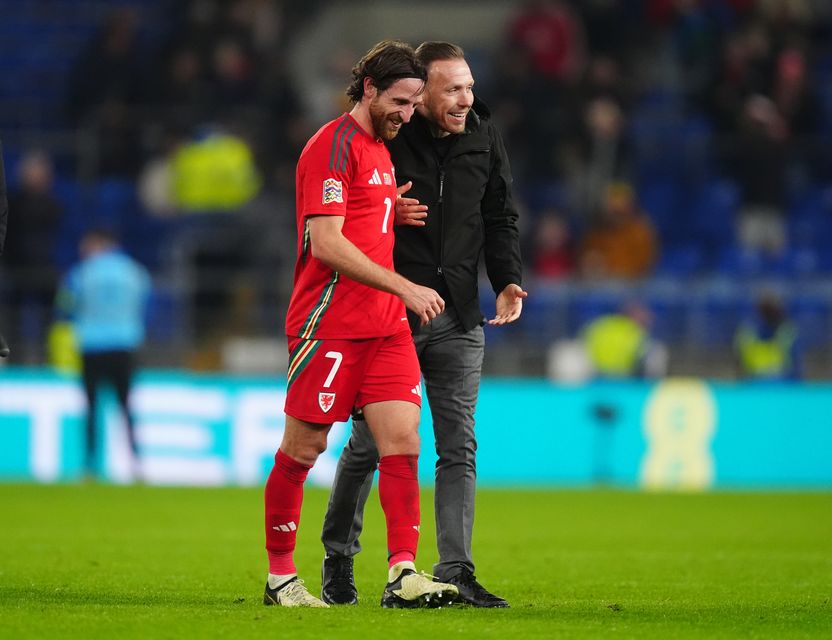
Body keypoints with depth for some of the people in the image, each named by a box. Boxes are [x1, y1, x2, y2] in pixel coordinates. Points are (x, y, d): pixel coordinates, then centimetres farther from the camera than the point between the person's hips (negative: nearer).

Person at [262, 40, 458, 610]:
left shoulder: (380, 150, 18)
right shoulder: (333, 146, -11)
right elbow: (326, 244, -19)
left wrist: (397, 212, 6)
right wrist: (405, 288, -20)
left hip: (385, 324, 8)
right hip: (330, 323, -8)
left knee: (402, 440, -4)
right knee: (304, 448, 0)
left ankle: (403, 574, -9)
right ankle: (280, 577, 10)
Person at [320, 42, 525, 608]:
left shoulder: (484, 140, 4)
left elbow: (500, 218, 12)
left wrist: (508, 280, -2)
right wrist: (389, 214, -20)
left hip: (457, 321, 4)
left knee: (459, 448, -1)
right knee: (369, 444, 4)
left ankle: (456, 572, 0)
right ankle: (338, 561, 20)